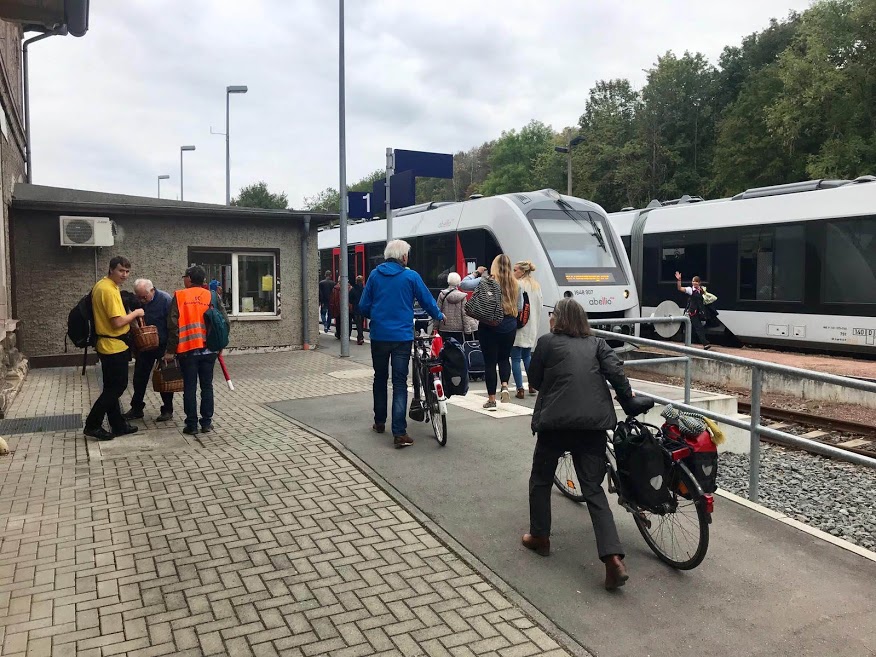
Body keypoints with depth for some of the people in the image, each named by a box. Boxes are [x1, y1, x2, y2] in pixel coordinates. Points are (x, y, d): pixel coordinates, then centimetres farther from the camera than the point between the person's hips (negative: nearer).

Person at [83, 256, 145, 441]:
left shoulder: (101, 285, 12)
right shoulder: (109, 290, -20)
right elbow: (118, 322, -23)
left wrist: (130, 316, 14)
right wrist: (135, 313, -9)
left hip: (108, 345, 11)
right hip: (114, 346, -11)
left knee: (112, 387, 14)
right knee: (116, 387, -2)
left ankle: (118, 425, 23)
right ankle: (92, 424, 5)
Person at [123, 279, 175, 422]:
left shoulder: (165, 299, -18)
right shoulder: (137, 302, -2)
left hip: (163, 346, -5)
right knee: (139, 378, 9)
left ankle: (167, 410, 15)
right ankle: (136, 409, 21)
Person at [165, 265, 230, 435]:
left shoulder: (179, 296, -2)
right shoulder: (212, 296, 3)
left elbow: (173, 325, -6)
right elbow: (224, 321, 2)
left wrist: (170, 350, -1)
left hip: (187, 350, -2)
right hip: (209, 349, 2)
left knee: (189, 387, 5)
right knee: (207, 386, 9)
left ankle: (191, 424, 7)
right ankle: (206, 423, 12)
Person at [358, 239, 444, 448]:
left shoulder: (375, 275, 2)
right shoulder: (410, 276, -5)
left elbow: (363, 307, 4)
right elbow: (427, 301, 3)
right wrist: (439, 316, 23)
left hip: (379, 336, 3)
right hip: (402, 336, -3)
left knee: (380, 378, 19)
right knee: (400, 383, -2)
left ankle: (379, 422, 30)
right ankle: (399, 433, -9)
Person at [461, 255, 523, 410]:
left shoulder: (486, 281, -10)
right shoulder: (516, 284, 0)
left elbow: (463, 284, -12)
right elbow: (520, 307, 8)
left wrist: (476, 273, 1)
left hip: (489, 325, -3)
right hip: (509, 326, 3)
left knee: (490, 361, 5)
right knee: (504, 358, 21)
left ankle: (491, 400, 11)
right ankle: (505, 386, -2)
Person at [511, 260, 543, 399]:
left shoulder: (517, 285, -15)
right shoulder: (536, 285, 8)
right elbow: (540, 307, 11)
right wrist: (535, 322, 18)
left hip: (518, 326, -7)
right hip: (532, 328, 7)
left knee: (516, 358, 0)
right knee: (527, 355, 21)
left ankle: (520, 389, 0)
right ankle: (532, 385, 24)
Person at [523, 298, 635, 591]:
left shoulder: (546, 341, 7)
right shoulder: (597, 343, 15)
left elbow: (534, 380, 13)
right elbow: (616, 372, 2)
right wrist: (630, 402, 12)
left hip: (556, 421, -3)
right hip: (594, 422, 3)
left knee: (541, 479, 19)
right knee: (594, 489, 7)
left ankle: (540, 537, 30)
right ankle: (614, 559, -4)